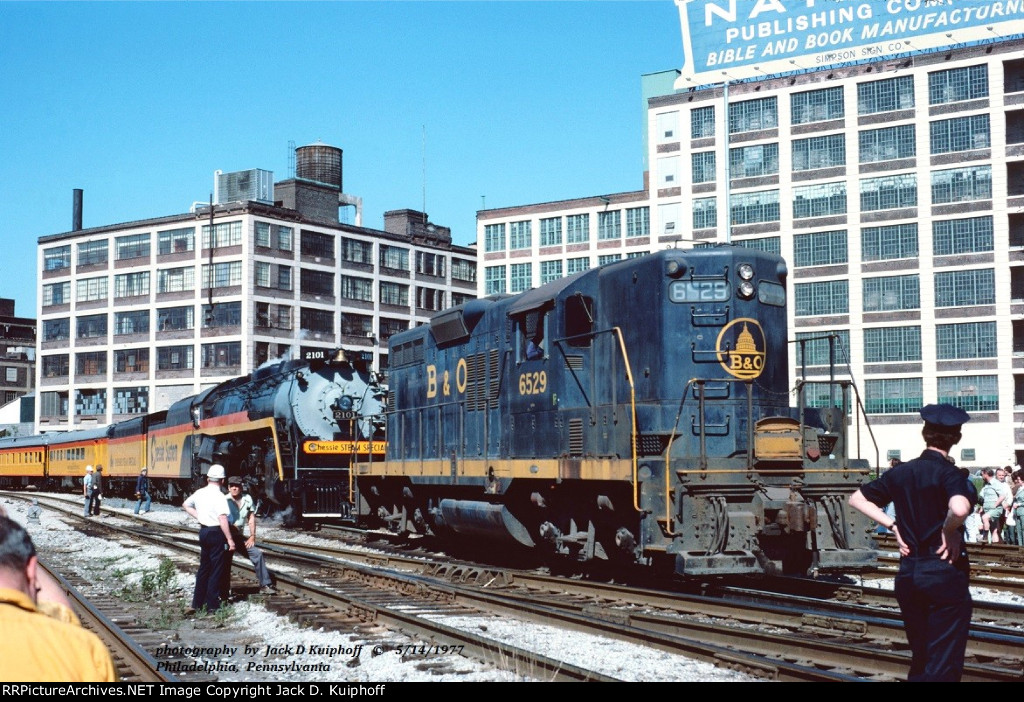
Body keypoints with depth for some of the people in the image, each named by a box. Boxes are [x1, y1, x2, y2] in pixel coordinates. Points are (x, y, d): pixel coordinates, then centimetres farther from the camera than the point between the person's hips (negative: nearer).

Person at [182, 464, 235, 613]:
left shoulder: (199, 493, 4)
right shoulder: (219, 496, -18)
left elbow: (186, 505, 21)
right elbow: (222, 519, -25)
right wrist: (230, 539, -22)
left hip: (203, 531, 7)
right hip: (216, 533, -7)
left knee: (203, 568, 15)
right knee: (216, 570, 1)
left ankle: (197, 603, 18)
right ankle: (212, 605, 5)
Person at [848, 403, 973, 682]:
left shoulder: (900, 473, 6)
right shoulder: (948, 473, -12)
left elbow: (856, 499, 16)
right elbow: (959, 509, -34)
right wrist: (950, 531, -14)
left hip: (908, 573, 6)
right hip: (945, 572, -6)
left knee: (920, 660, 18)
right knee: (945, 665, -2)